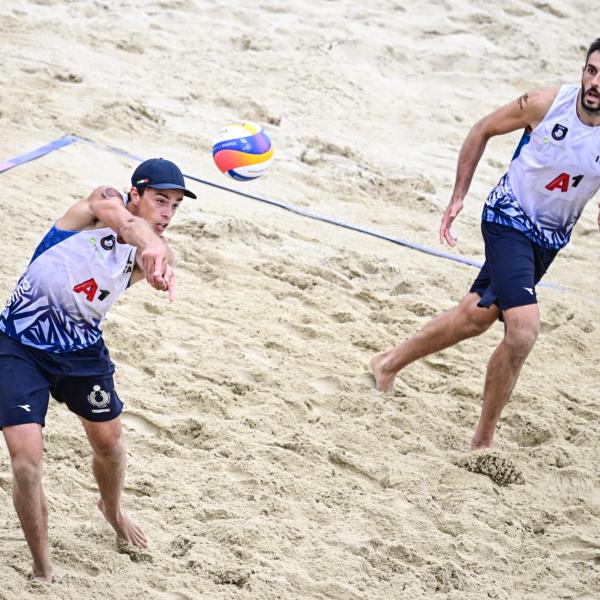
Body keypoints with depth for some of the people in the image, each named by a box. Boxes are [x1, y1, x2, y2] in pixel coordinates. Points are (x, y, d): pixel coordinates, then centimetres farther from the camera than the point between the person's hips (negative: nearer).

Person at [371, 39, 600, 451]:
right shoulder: (545, 104, -20)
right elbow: (483, 131, -3)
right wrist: (459, 196, -5)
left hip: (551, 240, 4)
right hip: (509, 219, -4)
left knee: (476, 316, 16)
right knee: (524, 329, -20)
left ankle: (391, 363, 40)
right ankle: (483, 441, -5)